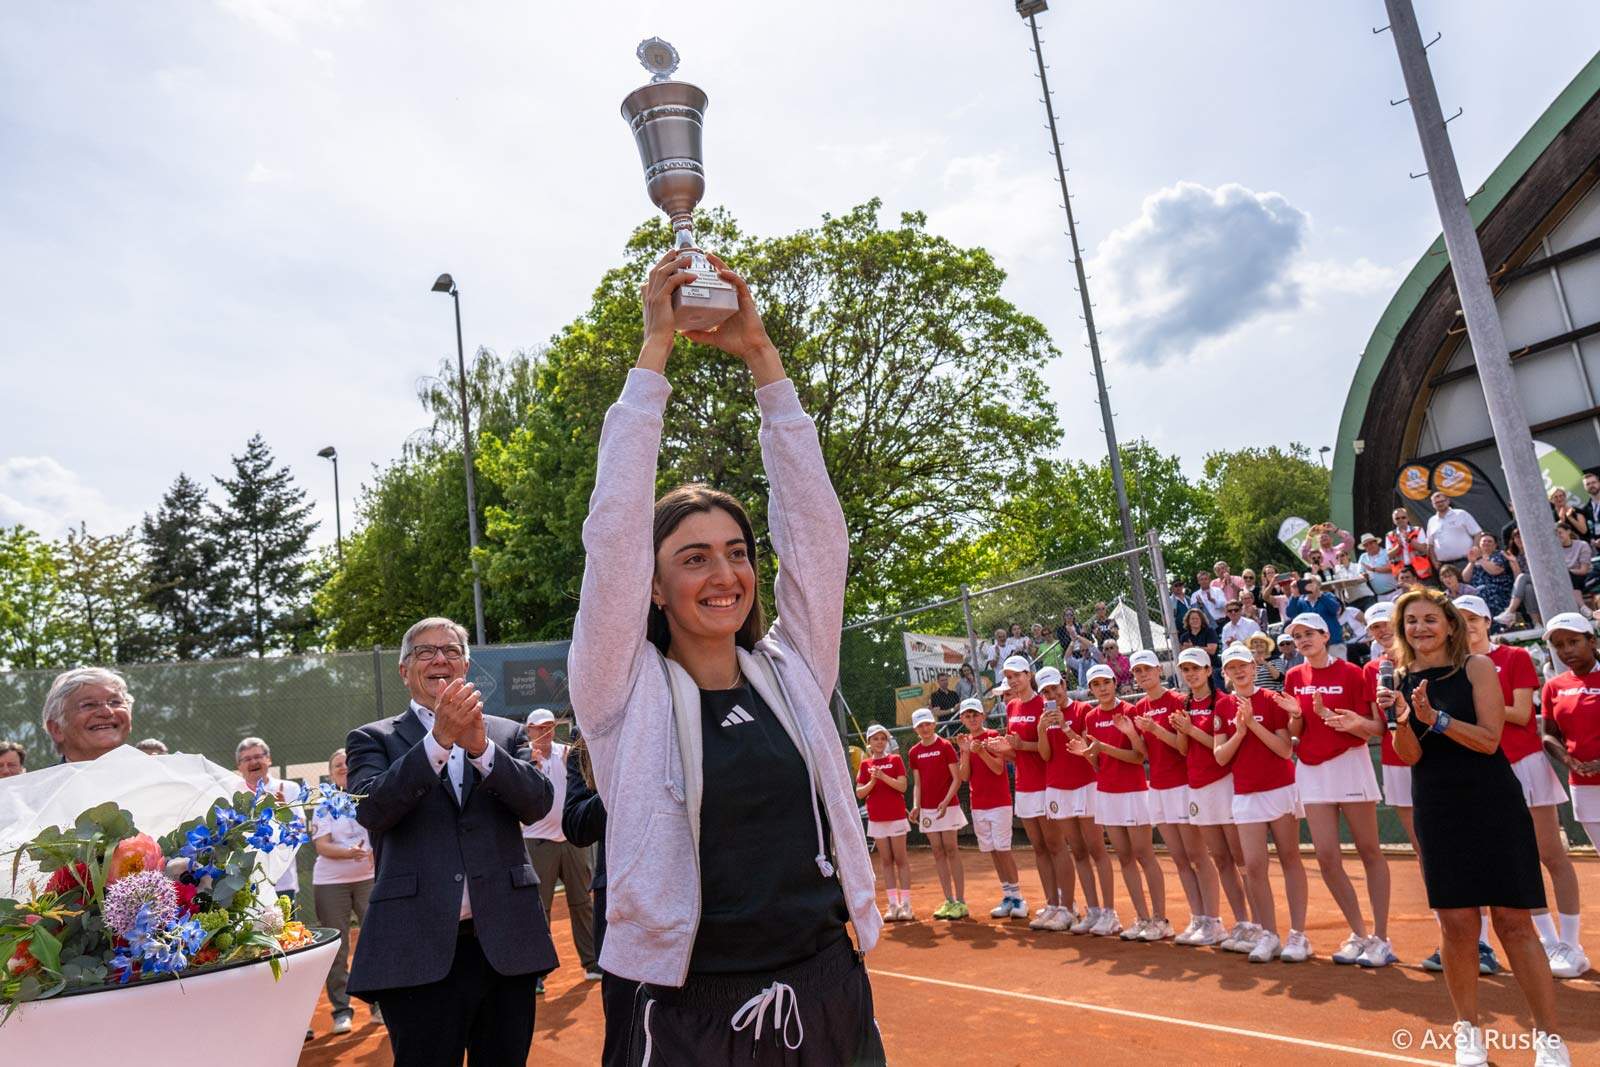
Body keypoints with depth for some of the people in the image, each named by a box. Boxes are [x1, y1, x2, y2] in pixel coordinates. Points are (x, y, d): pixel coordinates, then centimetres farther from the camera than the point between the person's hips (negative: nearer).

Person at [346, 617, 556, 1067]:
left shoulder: (507, 734, 10)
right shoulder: (373, 739, 6)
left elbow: (538, 802, -5)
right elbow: (371, 809, -12)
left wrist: (481, 747, -19)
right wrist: (440, 738, -23)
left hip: (505, 943, 2)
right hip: (419, 951, -2)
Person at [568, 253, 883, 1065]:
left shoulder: (791, 671, 1)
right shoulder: (626, 692, -6)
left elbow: (813, 522, -3)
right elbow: (616, 526, -14)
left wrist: (760, 356, -5)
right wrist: (653, 349, -12)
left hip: (831, 996, 3)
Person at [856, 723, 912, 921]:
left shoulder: (895, 760, 1)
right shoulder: (865, 764, 7)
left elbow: (903, 786, -9)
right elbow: (859, 793, 3)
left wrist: (883, 776, -21)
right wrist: (872, 781, -14)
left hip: (896, 816, -3)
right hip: (876, 819, 3)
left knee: (900, 860, 0)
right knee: (885, 862, 6)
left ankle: (905, 904, 3)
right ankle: (893, 904, 10)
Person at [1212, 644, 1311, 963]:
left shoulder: (1272, 700, -3)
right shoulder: (1223, 706, 5)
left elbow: (1286, 749, -10)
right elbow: (1220, 757, 1)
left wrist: (1254, 723, -18)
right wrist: (1240, 730, -13)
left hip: (1281, 789, -2)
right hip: (1245, 794, 3)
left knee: (1290, 859, 4)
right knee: (1253, 865, -2)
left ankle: (1298, 934, 10)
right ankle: (1268, 935, 8)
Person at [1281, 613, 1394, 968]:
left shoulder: (1351, 673, -6)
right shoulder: (1293, 678, 7)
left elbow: (1375, 728, -7)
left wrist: (1353, 723, -27)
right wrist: (1296, 715, -10)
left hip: (1350, 764, -4)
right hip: (1311, 770, 4)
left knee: (1369, 852, 0)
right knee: (1327, 857, 1)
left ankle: (1381, 938, 9)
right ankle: (1359, 934, 15)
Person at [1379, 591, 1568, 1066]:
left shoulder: (1477, 667, -4)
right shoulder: (1402, 679, 4)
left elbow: (1489, 740, -11)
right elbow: (1410, 756, 0)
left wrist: (1435, 717, -24)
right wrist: (1403, 720, -19)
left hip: (1492, 806, -2)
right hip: (1437, 811, 3)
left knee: (1514, 921, 0)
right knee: (1456, 924, 5)